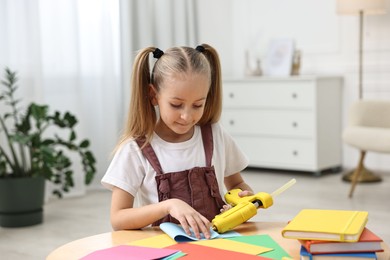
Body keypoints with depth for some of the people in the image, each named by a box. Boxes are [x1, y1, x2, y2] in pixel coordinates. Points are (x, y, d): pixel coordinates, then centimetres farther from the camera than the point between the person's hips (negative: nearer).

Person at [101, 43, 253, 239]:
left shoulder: (216, 136, 3)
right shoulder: (136, 149, -6)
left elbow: (236, 184, 19)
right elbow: (117, 220, -8)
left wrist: (245, 197, -4)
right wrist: (169, 205, -22)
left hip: (215, 240, 3)